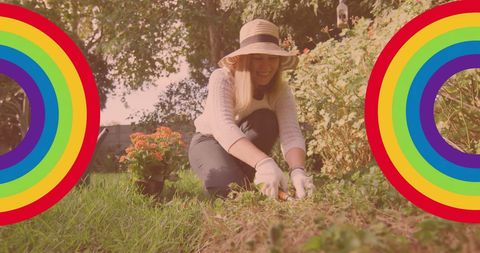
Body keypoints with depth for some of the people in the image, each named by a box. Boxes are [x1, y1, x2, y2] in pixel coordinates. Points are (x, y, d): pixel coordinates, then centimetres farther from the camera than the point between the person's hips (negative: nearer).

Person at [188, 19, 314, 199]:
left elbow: (291, 134, -34)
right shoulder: (222, 79, -30)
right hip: (210, 142, -3)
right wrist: (264, 163, -63)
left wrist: (298, 171, -57)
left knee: (266, 120, -29)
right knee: (228, 184, -35)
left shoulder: (281, 92, -19)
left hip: (248, 145, 3)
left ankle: (245, 182, -12)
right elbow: (223, 127, -47)